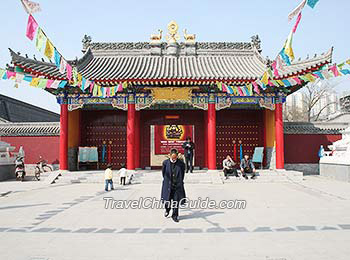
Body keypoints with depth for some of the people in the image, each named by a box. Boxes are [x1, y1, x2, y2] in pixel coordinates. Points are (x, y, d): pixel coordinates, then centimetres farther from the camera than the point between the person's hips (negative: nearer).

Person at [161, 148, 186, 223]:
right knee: (167, 200, 8)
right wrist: (166, 181, 10)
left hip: (178, 186, 0)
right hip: (168, 185, 0)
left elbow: (182, 174, 8)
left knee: (176, 201, 2)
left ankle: (175, 216, 19)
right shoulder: (165, 163, -4)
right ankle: (167, 210, 40)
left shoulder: (181, 163, -5)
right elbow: (163, 173, 9)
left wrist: (180, 182, 9)